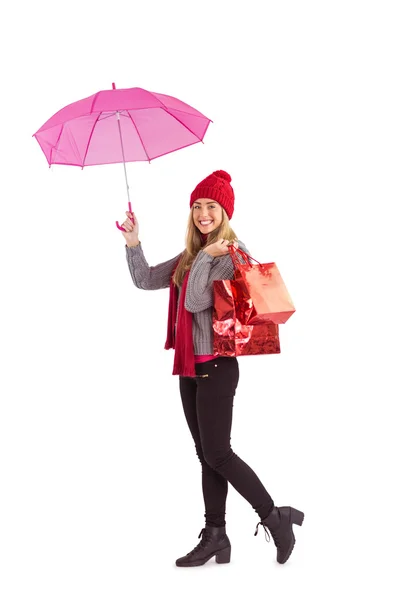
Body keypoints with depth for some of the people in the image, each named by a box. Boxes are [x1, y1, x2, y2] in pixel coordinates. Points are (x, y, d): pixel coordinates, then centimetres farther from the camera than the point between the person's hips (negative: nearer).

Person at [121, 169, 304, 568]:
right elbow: (145, 281, 14)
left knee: (217, 454, -7)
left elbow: (195, 302, -20)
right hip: (189, 367, 8)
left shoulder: (232, 255, -12)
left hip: (216, 365, -8)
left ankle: (276, 518, 6)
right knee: (207, 456, 10)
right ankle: (215, 538, 16)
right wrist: (133, 244, 3)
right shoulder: (189, 256, 13)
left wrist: (206, 256, -18)